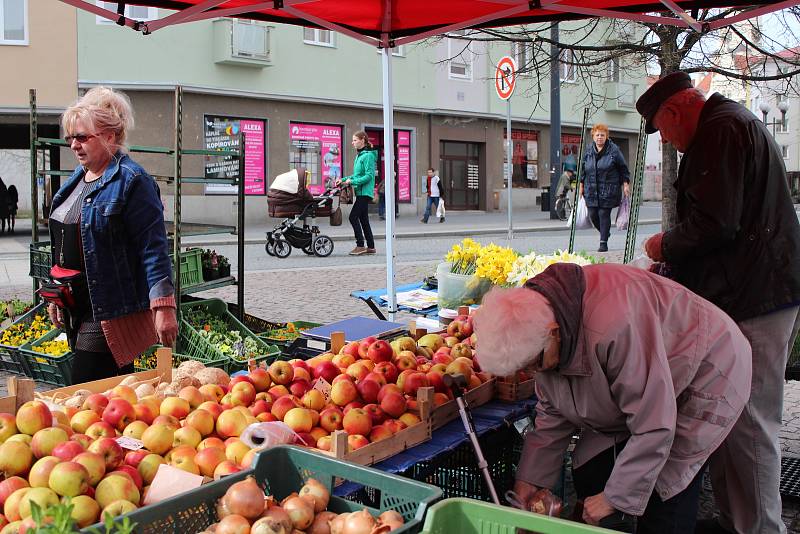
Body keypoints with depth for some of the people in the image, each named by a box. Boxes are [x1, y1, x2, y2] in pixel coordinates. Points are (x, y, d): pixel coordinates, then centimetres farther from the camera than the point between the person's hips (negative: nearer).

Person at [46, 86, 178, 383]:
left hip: (112, 312, -8)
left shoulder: (131, 181, -13)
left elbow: (154, 249, -18)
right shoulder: (78, 178, 14)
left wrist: (164, 308, -23)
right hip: (79, 312, 9)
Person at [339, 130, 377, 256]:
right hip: (361, 192, 10)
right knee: (363, 219, 11)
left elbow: (369, 175, -19)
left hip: (365, 192, -10)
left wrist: (352, 181, -19)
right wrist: (344, 179, 13)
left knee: (353, 217, -12)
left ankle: (360, 245, -8)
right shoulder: (359, 155, 17)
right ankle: (370, 247, 16)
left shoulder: (368, 155, -12)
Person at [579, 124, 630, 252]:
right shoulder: (588, 152, 9)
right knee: (593, 215, 3)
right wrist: (581, 185, 16)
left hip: (608, 189, -4)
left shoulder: (614, 150, -1)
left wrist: (625, 184, -2)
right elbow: (583, 170, 17)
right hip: (591, 190, 4)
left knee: (604, 214, -7)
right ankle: (605, 233, 31)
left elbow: (623, 168, 2)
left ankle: (603, 243, 1)